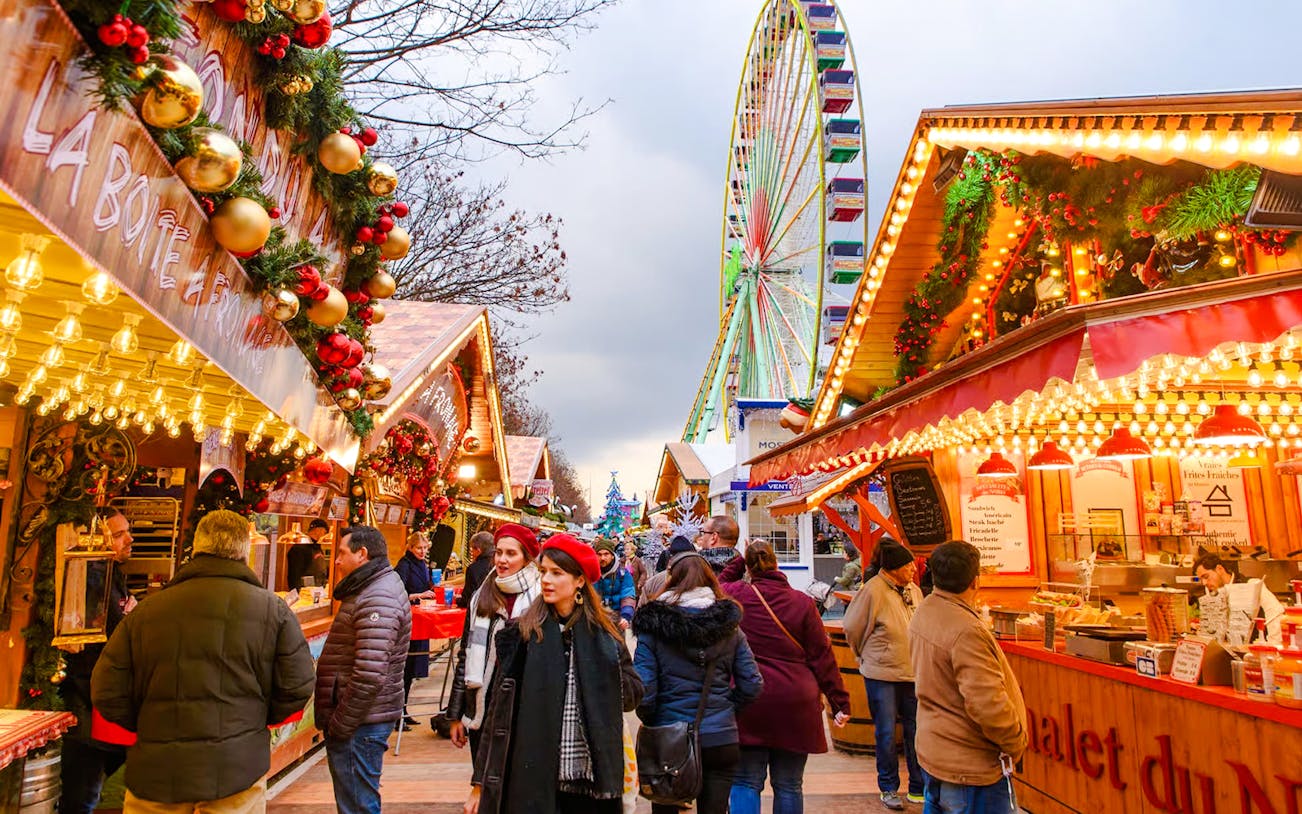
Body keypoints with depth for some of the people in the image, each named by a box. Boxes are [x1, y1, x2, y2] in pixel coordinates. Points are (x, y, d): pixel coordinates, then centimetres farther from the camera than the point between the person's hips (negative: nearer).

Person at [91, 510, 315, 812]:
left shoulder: (146, 609, -1)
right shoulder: (273, 609, -5)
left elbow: (107, 693, 1)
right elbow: (297, 688, -5)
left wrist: (150, 730, 15)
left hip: (154, 776, 2)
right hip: (236, 774, -2)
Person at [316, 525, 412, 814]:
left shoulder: (377, 599, -20)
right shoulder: (373, 589, 14)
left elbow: (370, 674, -27)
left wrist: (340, 725, -18)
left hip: (359, 724, -10)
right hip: (365, 718, 10)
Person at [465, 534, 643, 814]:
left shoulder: (604, 633, 1)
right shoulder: (521, 633, -3)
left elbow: (633, 693, 4)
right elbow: (498, 713, -1)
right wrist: (481, 783, -2)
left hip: (591, 780, 1)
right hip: (531, 778, -1)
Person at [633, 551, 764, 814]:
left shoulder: (654, 625, -11)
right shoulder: (729, 625, -3)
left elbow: (643, 690, -15)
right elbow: (752, 685, -3)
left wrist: (650, 720, 4)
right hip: (722, 739, 2)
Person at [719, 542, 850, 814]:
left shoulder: (736, 595, -3)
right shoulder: (803, 603, -2)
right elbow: (822, 656, 0)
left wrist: (740, 564, 19)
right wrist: (840, 702, 5)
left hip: (748, 701, 0)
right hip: (795, 707, 1)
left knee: (745, 783, 7)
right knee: (789, 786, 12)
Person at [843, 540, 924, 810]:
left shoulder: (914, 590, 2)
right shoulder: (873, 590, -17)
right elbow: (852, 628, -7)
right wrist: (867, 656, 7)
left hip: (912, 672, 5)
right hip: (882, 674, -5)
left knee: (917, 730, 11)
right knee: (886, 733, 7)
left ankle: (918, 788, 26)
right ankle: (889, 789, 24)